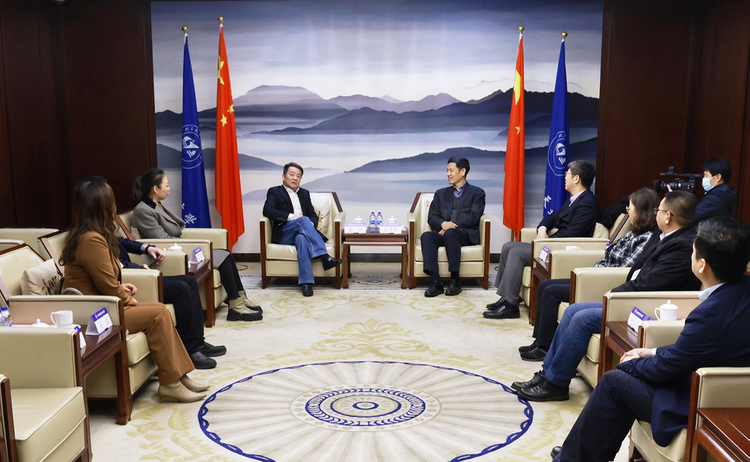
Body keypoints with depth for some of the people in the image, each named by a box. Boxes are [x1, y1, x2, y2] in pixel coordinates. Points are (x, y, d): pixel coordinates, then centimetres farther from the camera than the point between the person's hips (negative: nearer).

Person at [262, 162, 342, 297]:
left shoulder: (304, 193, 26)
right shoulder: (274, 192, 11)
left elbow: (313, 215, 19)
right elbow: (267, 211, -7)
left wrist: (311, 224, -6)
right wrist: (291, 217, -17)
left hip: (300, 233, 3)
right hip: (283, 234, -3)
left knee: (302, 238, -37)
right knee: (304, 219, -34)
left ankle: (306, 282, -48)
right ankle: (324, 257, -44)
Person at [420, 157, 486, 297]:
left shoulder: (477, 193, 14)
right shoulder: (441, 193, 25)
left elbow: (473, 217, -1)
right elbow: (432, 217, 13)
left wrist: (452, 226, -15)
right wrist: (443, 224, -11)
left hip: (467, 234, -3)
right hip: (443, 232, 4)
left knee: (451, 233, -38)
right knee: (426, 236, -31)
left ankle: (455, 280, -35)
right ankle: (435, 281, -38)